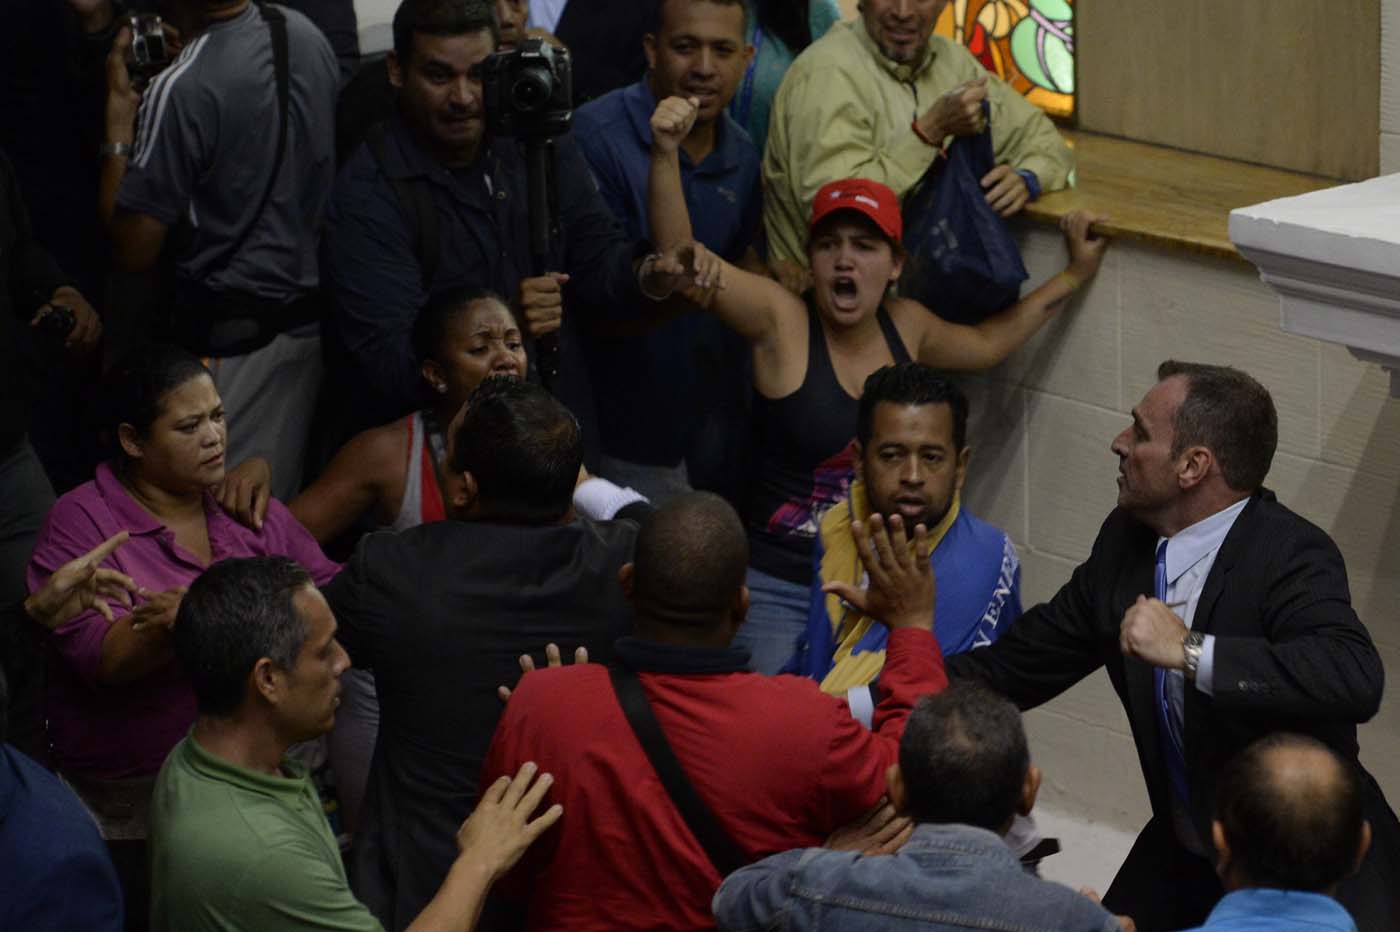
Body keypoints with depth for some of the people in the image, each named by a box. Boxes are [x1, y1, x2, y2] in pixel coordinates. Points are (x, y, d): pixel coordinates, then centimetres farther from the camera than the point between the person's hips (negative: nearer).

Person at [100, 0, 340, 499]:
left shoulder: (181, 90, -22)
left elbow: (133, 250, -16)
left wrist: (119, 116, -9)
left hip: (232, 336, -7)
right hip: (313, 320, 7)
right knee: (288, 504, 16)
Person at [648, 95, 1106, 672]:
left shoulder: (904, 326, 9)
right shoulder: (781, 320, -7)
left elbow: (986, 343, 30)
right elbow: (678, 253, -20)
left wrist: (1074, 275, 31)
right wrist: (665, 153, -33)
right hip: (779, 593, -5)